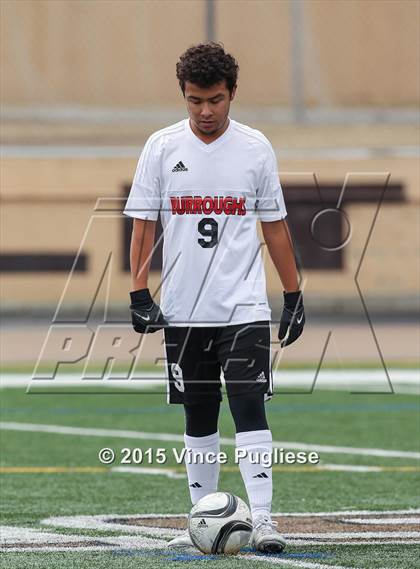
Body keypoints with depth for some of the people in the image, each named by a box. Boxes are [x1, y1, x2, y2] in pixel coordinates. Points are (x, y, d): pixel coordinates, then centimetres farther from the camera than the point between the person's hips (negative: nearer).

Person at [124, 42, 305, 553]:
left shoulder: (255, 148, 2)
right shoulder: (162, 147, 1)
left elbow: (274, 226, 8)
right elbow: (143, 224, 3)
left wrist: (293, 296, 7)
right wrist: (139, 295, -5)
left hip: (244, 306, -1)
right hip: (183, 310, 1)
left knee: (249, 407, -11)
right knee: (198, 415, 9)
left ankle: (262, 517, -14)